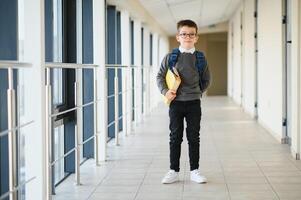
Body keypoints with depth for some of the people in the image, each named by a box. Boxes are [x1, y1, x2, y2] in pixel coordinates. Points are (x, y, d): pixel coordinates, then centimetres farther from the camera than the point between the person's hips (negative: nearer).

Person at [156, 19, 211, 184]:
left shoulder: (200, 58, 1)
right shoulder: (171, 57, -2)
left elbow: (206, 79, 12)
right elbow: (160, 76, 3)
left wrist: (198, 92, 5)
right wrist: (165, 91, -10)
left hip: (194, 103, 1)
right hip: (176, 102, -1)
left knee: (193, 137, 6)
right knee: (175, 137, 5)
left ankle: (194, 171, 15)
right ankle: (173, 171, 13)